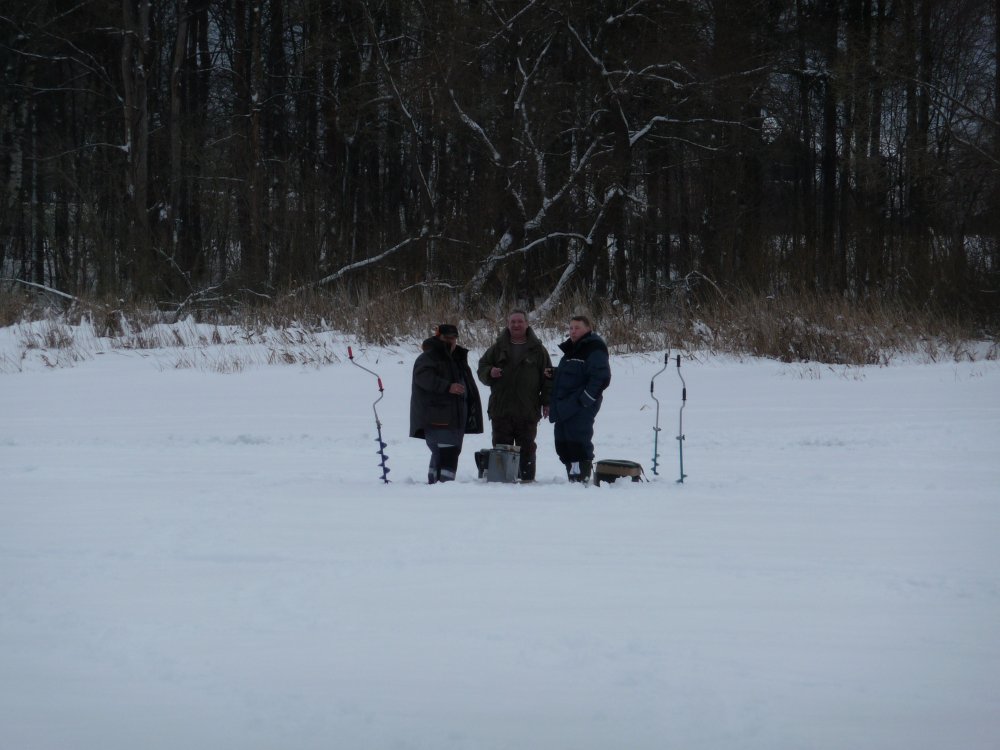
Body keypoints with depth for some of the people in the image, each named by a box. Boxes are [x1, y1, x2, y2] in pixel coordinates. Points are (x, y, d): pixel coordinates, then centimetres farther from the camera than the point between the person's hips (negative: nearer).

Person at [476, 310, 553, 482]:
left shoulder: (537, 350, 7)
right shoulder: (498, 348, 11)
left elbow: (548, 377, 7)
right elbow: (481, 369, 14)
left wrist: (546, 402, 1)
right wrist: (490, 372, -10)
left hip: (528, 410, -1)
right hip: (501, 409, 1)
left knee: (527, 448, 3)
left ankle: (527, 478, 8)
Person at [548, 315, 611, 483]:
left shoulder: (594, 350, -10)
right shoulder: (571, 349, 21)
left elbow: (601, 377, -19)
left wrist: (586, 399, -20)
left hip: (580, 409, -10)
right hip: (564, 408, 10)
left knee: (578, 442, -14)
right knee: (562, 444, 10)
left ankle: (582, 477, -13)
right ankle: (572, 476, 16)